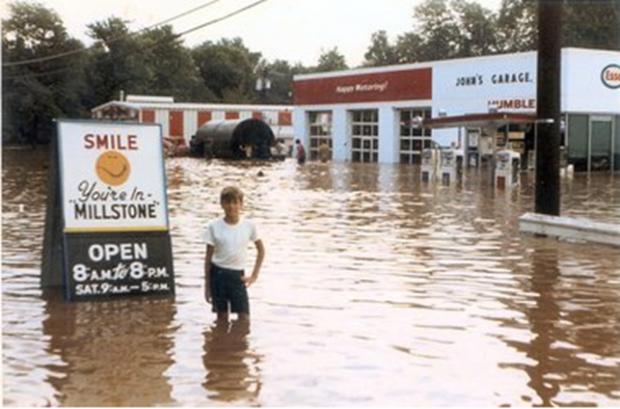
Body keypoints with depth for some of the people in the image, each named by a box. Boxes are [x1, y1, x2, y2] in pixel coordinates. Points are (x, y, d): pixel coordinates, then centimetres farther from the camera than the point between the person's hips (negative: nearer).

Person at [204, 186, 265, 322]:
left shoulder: (249, 225, -2)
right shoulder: (214, 226, -5)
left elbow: (261, 250, 10)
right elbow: (208, 256, 0)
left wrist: (254, 275, 3)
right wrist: (207, 284, 0)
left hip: (237, 276, 1)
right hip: (218, 274, -1)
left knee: (244, 318, -4)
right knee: (222, 317, 6)